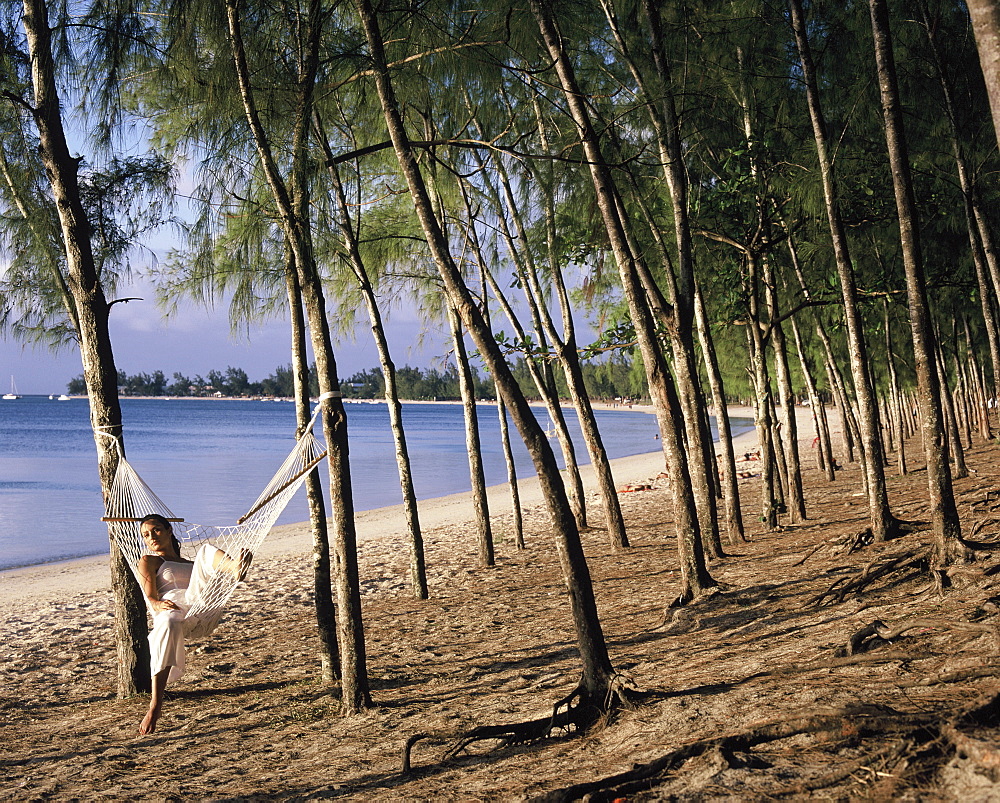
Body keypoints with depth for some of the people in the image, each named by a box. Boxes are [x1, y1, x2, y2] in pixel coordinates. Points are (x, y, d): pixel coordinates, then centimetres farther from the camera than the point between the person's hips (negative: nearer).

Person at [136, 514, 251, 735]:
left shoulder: (192, 563, 38)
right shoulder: (149, 561, 25)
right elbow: (150, 596, 7)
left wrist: (234, 571, 5)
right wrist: (158, 604, -18)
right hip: (171, 610, -3)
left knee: (206, 550, -11)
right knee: (168, 625, -40)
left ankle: (237, 569, -48)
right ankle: (155, 707, -42)